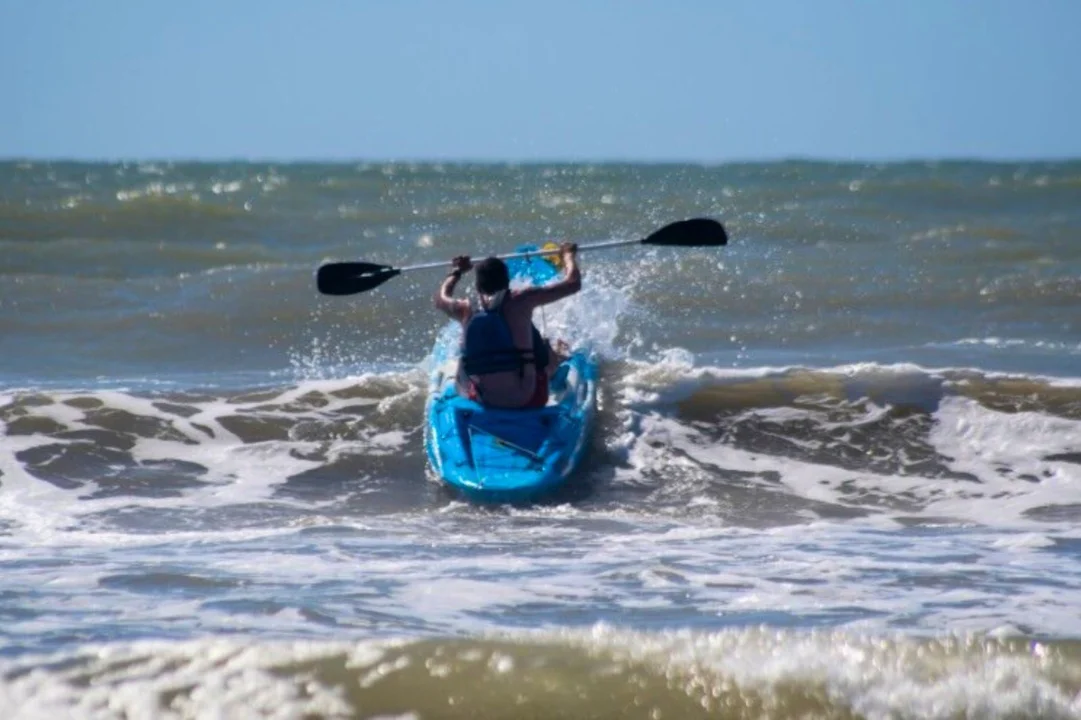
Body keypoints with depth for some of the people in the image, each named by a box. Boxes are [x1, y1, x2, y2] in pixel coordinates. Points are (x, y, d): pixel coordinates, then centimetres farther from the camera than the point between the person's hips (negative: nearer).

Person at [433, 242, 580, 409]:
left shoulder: (467, 312, -8)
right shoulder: (520, 302, -16)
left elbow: (441, 298, 18)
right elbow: (573, 283, -10)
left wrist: (458, 271, 35)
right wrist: (569, 254, 10)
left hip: (483, 400, 2)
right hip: (528, 400, -2)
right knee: (546, 349, 29)